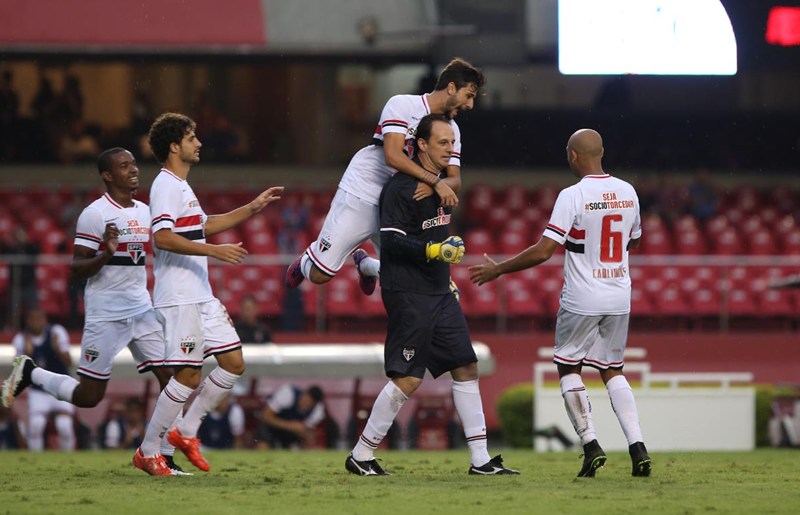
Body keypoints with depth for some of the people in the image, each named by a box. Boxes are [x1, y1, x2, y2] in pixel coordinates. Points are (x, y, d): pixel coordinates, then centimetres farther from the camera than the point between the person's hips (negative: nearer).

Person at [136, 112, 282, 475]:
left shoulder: (181, 186, 20)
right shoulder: (166, 186, -12)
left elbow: (203, 227, 34)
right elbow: (162, 237, -24)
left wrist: (252, 208, 28)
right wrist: (214, 251, -26)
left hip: (201, 295, 10)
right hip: (178, 298, -10)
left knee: (234, 363, 7)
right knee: (188, 374, -9)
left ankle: (185, 432, 15)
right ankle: (148, 452, -1)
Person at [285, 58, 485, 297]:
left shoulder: (451, 129, 6)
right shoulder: (402, 105, -15)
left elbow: (455, 180, -1)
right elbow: (393, 156, -27)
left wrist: (432, 187, -23)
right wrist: (436, 181, -31)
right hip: (360, 197, -6)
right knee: (320, 274, -7)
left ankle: (365, 264, 30)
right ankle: (306, 262, 32)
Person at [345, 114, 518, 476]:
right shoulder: (400, 187, -13)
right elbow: (392, 241, -19)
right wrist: (434, 250, -29)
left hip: (439, 295, 9)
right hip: (408, 296, -9)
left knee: (466, 368, 5)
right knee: (407, 379, -10)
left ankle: (480, 460, 7)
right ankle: (360, 456, 1)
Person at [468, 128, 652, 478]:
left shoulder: (572, 196, -15)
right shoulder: (627, 193, 3)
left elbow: (542, 252, -17)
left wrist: (498, 269, -7)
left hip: (582, 301, -5)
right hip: (620, 299, 5)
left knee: (568, 367, 11)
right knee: (612, 371, 15)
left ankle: (591, 445, -1)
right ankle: (637, 446, -1)